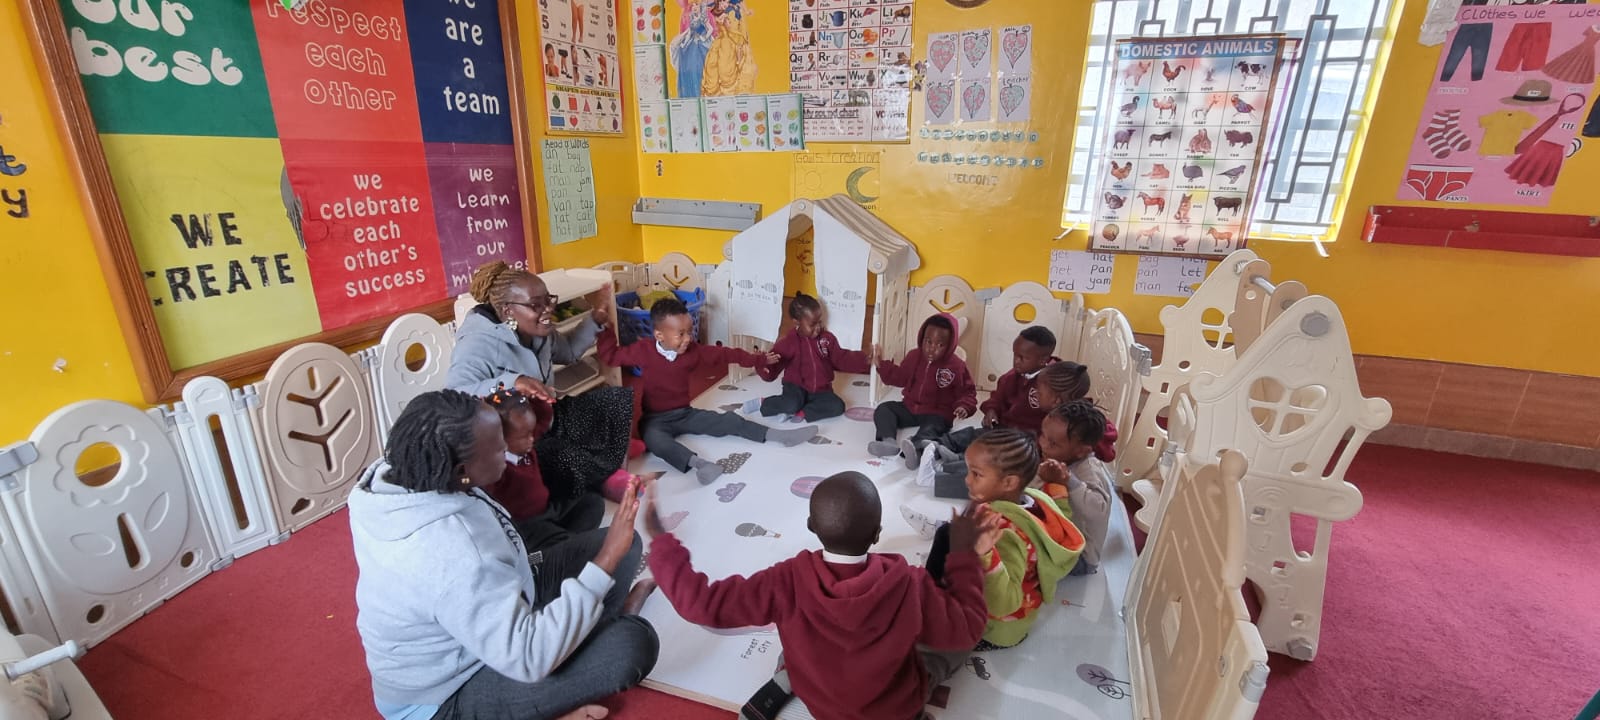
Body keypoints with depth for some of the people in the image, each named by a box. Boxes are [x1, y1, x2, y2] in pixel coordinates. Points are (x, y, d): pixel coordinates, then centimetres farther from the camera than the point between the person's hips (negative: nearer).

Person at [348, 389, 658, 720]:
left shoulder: (394, 470, -14)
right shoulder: (454, 557, -41)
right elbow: (529, 659, -37)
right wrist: (606, 561, -37)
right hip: (450, 692, -8)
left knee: (622, 543, -2)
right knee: (633, 643, -26)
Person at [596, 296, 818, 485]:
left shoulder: (694, 351, -4)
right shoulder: (644, 351, -13)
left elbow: (725, 354, 4)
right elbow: (610, 355, -5)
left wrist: (759, 360, 8)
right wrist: (606, 327, -17)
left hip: (686, 414, 4)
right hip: (656, 419, -4)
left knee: (730, 420, -8)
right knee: (654, 439, -39)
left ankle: (779, 435, -7)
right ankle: (697, 463, -57)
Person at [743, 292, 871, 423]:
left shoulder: (827, 338, 1)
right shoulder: (788, 343, -10)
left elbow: (841, 359, 2)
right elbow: (771, 370, -14)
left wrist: (864, 360, -14)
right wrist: (762, 366, -39)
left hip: (820, 390, 4)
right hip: (796, 387, -4)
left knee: (838, 406, -23)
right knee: (791, 404, -35)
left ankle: (801, 414, -23)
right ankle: (763, 403, -10)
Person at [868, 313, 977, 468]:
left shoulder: (956, 366, -8)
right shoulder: (914, 355, 3)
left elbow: (968, 392, -1)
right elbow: (900, 378, 16)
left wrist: (964, 406, -22)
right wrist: (882, 364, 4)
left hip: (938, 414, -5)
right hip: (910, 408, 5)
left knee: (929, 429, -37)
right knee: (883, 409, -14)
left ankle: (916, 449, -72)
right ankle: (889, 442, -42)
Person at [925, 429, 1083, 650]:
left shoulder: (1005, 533, -40)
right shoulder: (1036, 500, -15)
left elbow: (1003, 605, -47)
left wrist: (986, 554, -60)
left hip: (993, 630, -9)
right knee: (947, 533, 16)